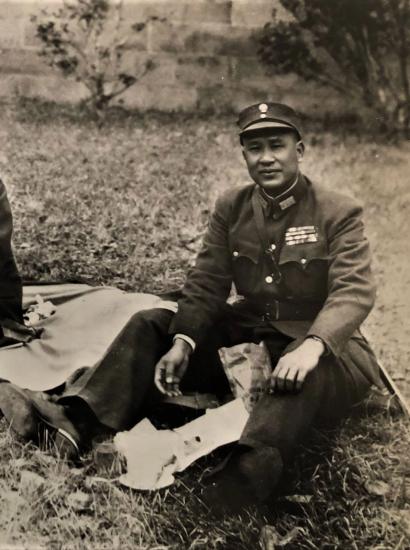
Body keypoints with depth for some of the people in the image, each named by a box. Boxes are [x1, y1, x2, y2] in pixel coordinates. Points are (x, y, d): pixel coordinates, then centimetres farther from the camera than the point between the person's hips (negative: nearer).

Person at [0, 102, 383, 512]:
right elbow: (206, 283, -1)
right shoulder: (231, 207, 4)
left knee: (309, 371, -41)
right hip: (246, 332, 5)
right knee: (151, 323, -8)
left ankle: (252, 467, -59)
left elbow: (353, 292, -22)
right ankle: (78, 420, -20)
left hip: (319, 344, -5)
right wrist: (182, 342, -18)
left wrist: (312, 345, -41)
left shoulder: (339, 213, -10)